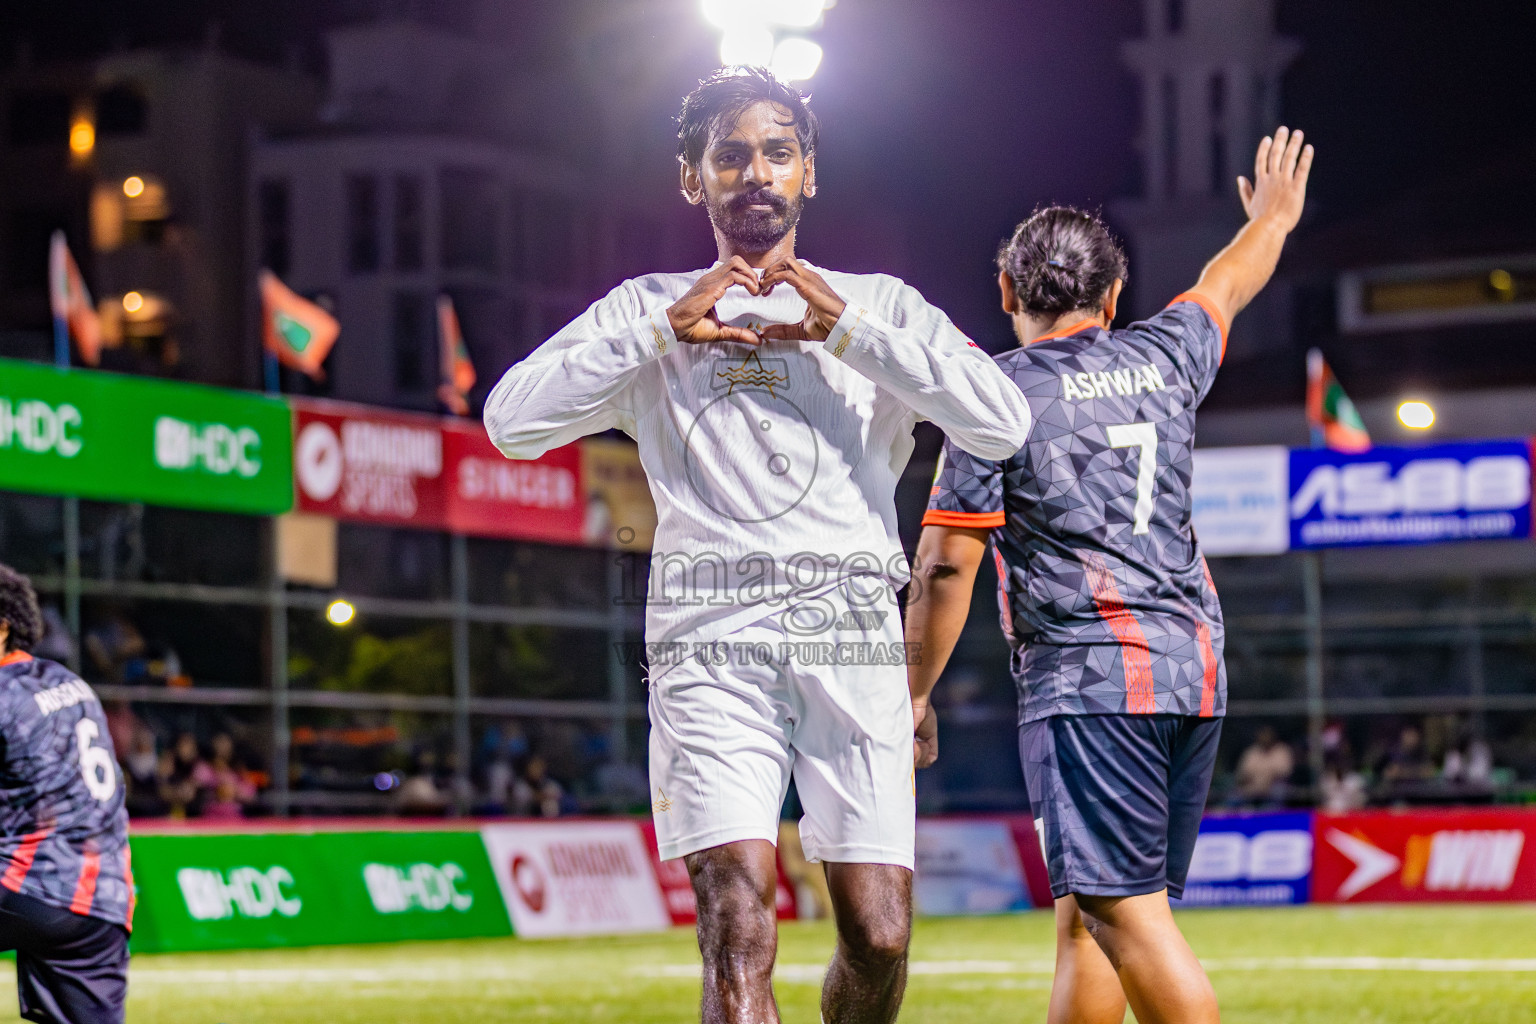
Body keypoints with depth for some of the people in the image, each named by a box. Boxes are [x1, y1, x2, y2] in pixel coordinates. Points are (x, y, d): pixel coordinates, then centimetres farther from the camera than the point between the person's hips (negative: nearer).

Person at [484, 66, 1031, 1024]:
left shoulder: (881, 305, 18)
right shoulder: (647, 309, 18)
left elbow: (1004, 422, 1)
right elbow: (511, 420, 3)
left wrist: (846, 329, -3)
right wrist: (665, 328, -3)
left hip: (851, 630, 1)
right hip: (710, 632, -1)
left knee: (879, 941, -3)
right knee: (739, 931, -17)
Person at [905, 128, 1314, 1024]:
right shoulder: (1162, 358, 13)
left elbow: (947, 564, -5)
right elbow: (1225, 288, 36)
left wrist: (914, 694, 5)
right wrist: (1273, 218, 56)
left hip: (1088, 677, -6)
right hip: (1195, 673, 6)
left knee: (1123, 909, -12)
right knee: (1086, 912, 10)